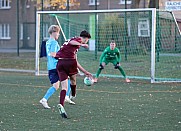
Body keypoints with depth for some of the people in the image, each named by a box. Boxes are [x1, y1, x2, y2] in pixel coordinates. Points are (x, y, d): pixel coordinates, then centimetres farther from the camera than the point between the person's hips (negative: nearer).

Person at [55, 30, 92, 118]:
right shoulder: (79, 39, 8)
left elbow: (75, 61, 36)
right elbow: (71, 42, -18)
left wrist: (85, 72, 40)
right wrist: (81, 45, -27)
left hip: (60, 63, 7)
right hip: (69, 61, -7)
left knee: (64, 87, -1)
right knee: (73, 79, 23)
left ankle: (61, 104, -19)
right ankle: (73, 95, 43)